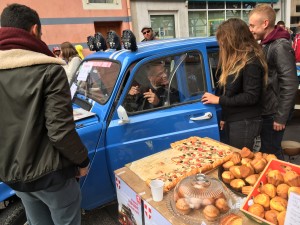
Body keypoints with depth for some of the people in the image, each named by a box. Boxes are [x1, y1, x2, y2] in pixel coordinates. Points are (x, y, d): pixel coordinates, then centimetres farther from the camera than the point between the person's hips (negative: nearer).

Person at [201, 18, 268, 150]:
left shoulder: (251, 61, -17)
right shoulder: (235, 59, 11)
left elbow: (251, 97, -21)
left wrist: (219, 100, -17)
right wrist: (224, 117, 14)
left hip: (244, 123, -8)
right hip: (231, 120, 9)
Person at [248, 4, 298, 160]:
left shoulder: (280, 46, -18)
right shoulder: (266, 44, 11)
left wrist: (281, 117, -20)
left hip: (273, 113, -9)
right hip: (265, 109, 9)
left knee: (271, 153, 5)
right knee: (266, 150, 20)